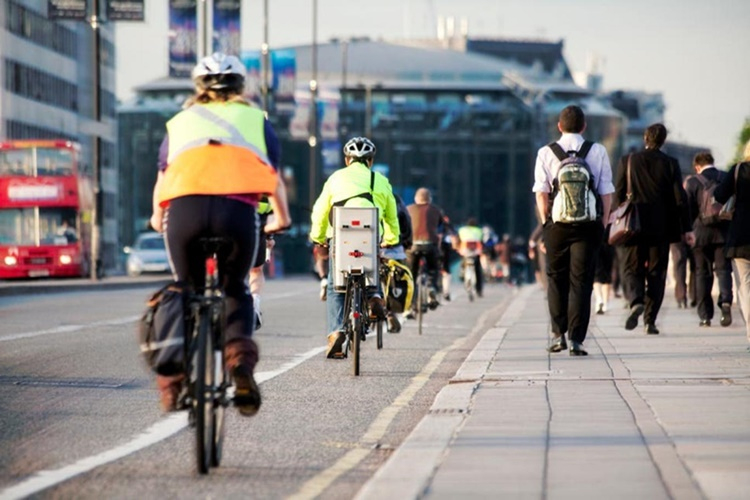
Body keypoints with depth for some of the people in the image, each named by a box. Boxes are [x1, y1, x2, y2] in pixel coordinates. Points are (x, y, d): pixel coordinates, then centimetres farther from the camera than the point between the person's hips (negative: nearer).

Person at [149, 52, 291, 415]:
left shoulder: (180, 122, 31)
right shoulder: (255, 119, 29)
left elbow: (162, 179, 40)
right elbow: (274, 181, 35)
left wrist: (158, 219, 58)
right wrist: (281, 219, 52)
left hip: (185, 208, 1)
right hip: (238, 209, -1)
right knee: (235, 292, 21)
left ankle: (175, 375, 6)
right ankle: (239, 352, -6)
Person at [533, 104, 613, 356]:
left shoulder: (546, 153, 1)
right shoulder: (598, 151, 2)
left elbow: (541, 193, -2)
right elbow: (606, 192, 0)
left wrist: (546, 222, 6)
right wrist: (602, 224, 6)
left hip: (557, 224, 0)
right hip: (589, 224, 0)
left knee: (556, 279, 15)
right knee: (581, 282, 2)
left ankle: (558, 334, 11)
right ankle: (576, 340, -2)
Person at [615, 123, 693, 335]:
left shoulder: (628, 160, -1)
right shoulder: (670, 164, -1)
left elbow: (619, 195, 0)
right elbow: (680, 198, -3)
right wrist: (686, 228, 1)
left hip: (634, 227, 0)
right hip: (661, 228, 0)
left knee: (631, 269, 7)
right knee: (656, 273, 8)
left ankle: (636, 301, -23)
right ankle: (650, 320, 4)